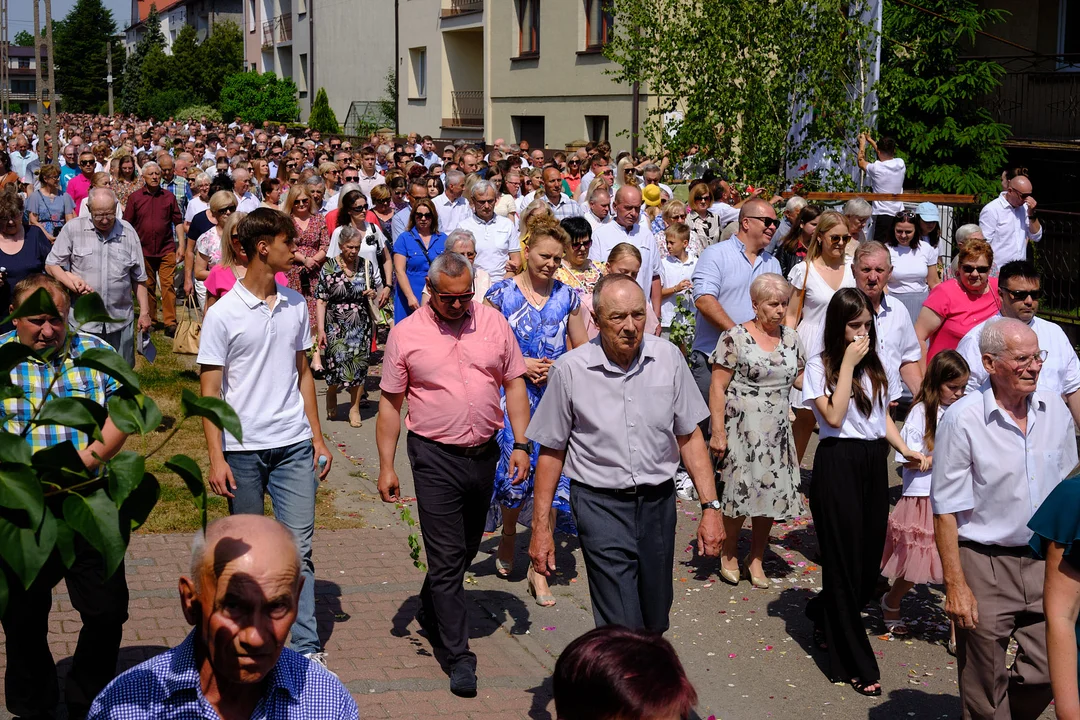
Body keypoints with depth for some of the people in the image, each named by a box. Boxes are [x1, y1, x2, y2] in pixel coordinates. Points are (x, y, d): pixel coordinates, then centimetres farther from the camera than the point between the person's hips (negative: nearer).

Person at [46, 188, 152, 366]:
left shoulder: (128, 232, 5)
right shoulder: (73, 229, -2)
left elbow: (139, 278, 10)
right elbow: (51, 265, 3)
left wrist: (144, 312, 8)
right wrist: (71, 282, -14)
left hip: (120, 320, 2)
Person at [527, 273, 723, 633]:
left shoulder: (668, 357, -1)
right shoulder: (570, 370, -8)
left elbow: (689, 436, 6)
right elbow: (551, 452, 0)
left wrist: (710, 506, 1)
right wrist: (541, 526, 1)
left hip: (658, 500, 3)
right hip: (600, 505, -3)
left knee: (654, 624, 14)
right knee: (623, 631, -11)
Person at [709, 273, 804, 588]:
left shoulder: (790, 338, 8)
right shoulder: (735, 337, -9)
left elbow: (800, 378, 20)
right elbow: (717, 387, -10)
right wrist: (718, 432, -14)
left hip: (777, 432, 5)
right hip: (741, 429, -5)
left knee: (771, 493, 6)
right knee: (739, 491, -3)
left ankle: (756, 559, 22)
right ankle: (729, 554, 19)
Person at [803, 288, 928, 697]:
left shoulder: (874, 365, 12)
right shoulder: (819, 367, -5)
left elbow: (882, 416, 18)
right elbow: (834, 417, -18)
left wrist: (906, 450, 3)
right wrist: (848, 364, -16)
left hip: (874, 462, 6)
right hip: (838, 463, -6)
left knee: (870, 558, 8)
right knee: (845, 560, -1)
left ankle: (822, 615, 38)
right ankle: (854, 664, 6)